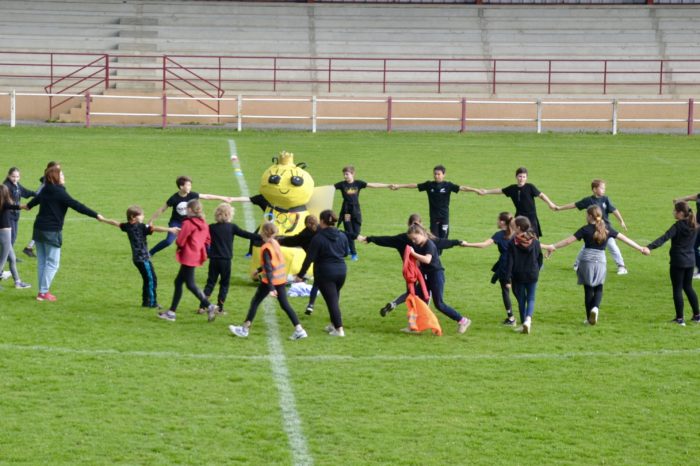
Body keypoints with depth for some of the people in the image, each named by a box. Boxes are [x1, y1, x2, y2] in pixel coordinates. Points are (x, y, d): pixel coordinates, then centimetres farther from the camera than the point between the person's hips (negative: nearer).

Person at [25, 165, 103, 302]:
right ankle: (43, 292, -2)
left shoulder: (45, 190, 10)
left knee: (42, 262, 14)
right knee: (53, 263, -1)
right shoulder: (59, 193, -16)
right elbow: (76, 206, -21)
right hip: (52, 232, -8)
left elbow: (36, 198, 32)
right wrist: (95, 215, -22)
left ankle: (42, 291, 18)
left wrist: (29, 206, 57)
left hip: (39, 229, 8)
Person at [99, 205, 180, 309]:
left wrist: (103, 219, 39)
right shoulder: (141, 227, -17)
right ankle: (152, 302, -3)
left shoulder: (127, 226, 5)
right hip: (143, 258, -8)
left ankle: (146, 302, 19)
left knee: (147, 280, 16)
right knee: (151, 279, -3)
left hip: (136, 258, 8)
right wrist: (170, 229, -39)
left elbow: (115, 223, 21)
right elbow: (155, 228, -29)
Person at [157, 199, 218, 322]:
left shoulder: (188, 223, -15)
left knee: (190, 284, -4)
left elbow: (180, 241, -15)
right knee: (178, 281, 13)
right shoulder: (203, 224, 8)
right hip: (197, 256, 9)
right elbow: (207, 240, 12)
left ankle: (209, 306, -12)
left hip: (188, 257, -9)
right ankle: (172, 312, 16)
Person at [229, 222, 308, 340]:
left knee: (255, 302, 7)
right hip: (281, 279, 7)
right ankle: (299, 329, 0)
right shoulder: (276, 244, 6)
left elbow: (268, 269, -22)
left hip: (270, 280, -7)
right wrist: (259, 270, 31)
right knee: (285, 304, 8)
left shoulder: (266, 248, -18)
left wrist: (271, 288, -25)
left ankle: (245, 329, 13)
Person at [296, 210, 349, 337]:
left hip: (325, 273, -6)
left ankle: (339, 329, -5)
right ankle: (334, 324, 29)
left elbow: (309, 258, -13)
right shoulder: (342, 236, 2)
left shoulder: (318, 238, -15)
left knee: (331, 300, -2)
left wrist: (300, 275, -6)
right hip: (341, 270, 6)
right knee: (335, 298, 21)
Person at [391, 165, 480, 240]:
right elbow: (415, 185, 5)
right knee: (434, 238, 2)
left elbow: (461, 188, -13)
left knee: (443, 238, -1)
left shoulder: (448, 185, -4)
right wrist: (398, 186, 7)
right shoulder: (429, 185, 2)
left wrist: (476, 190, -24)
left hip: (444, 216, -1)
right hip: (433, 216, 1)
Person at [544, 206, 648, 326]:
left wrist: (553, 247, -7)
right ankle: (595, 307, -13)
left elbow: (569, 240, -10)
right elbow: (624, 238, 8)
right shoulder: (607, 229, 4)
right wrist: (640, 248, 16)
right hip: (600, 261, 2)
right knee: (598, 288, 15)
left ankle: (589, 318, 10)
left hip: (587, 261, -2)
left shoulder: (586, 229, -6)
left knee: (588, 289, 7)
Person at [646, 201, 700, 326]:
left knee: (677, 289, 1)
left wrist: (650, 247, -38)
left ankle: (680, 318, 2)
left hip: (678, 262, -7)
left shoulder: (678, 226, -16)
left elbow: (664, 238, -28)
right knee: (688, 287, 20)